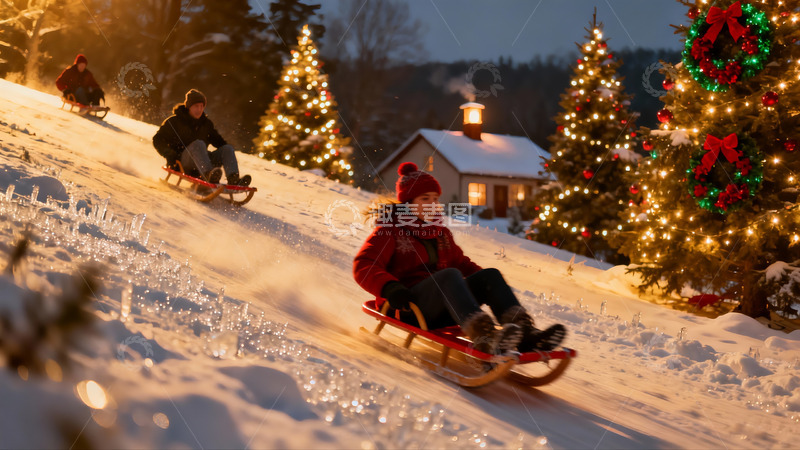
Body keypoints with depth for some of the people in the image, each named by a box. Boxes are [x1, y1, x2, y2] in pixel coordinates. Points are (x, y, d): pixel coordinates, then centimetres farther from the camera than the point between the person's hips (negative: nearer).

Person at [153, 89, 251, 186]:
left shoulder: (206, 123, 17)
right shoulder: (174, 121, 3)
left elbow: (217, 140, 25)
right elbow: (157, 140, 2)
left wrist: (227, 150, 3)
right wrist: (170, 155, -15)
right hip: (181, 162, -5)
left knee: (227, 148, -14)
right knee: (199, 144, -34)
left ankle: (233, 179, -41)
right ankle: (208, 174, -61)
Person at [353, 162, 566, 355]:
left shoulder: (441, 233, 23)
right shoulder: (389, 231, 3)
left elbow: (461, 262, 25)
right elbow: (363, 265, -9)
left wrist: (488, 283, 7)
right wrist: (389, 287, -27)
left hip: (440, 312, 7)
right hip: (406, 307, -7)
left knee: (490, 275, -13)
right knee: (449, 275, -33)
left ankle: (525, 333, -37)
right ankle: (482, 336, -58)